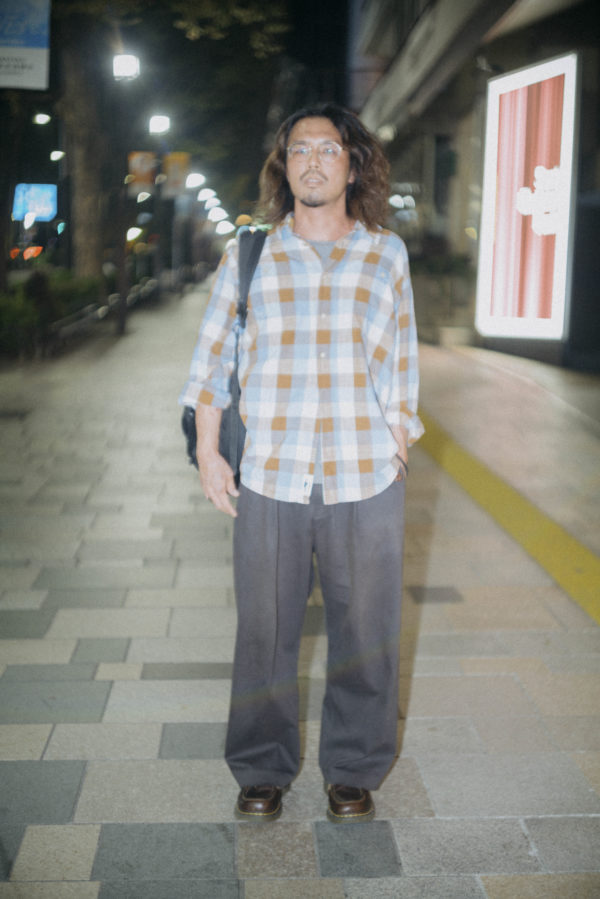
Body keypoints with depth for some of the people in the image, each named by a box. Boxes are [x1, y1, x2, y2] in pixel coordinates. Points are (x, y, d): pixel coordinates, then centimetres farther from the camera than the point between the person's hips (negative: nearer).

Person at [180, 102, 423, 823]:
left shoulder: (386, 254, 8)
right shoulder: (249, 254, 7)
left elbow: (400, 365, 12)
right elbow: (212, 356, 11)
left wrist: (398, 454, 8)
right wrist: (207, 454, 6)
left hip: (365, 482, 0)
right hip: (269, 481, 0)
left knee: (364, 632, 6)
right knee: (265, 632, 6)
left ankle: (353, 771, 25)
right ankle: (262, 770, 25)